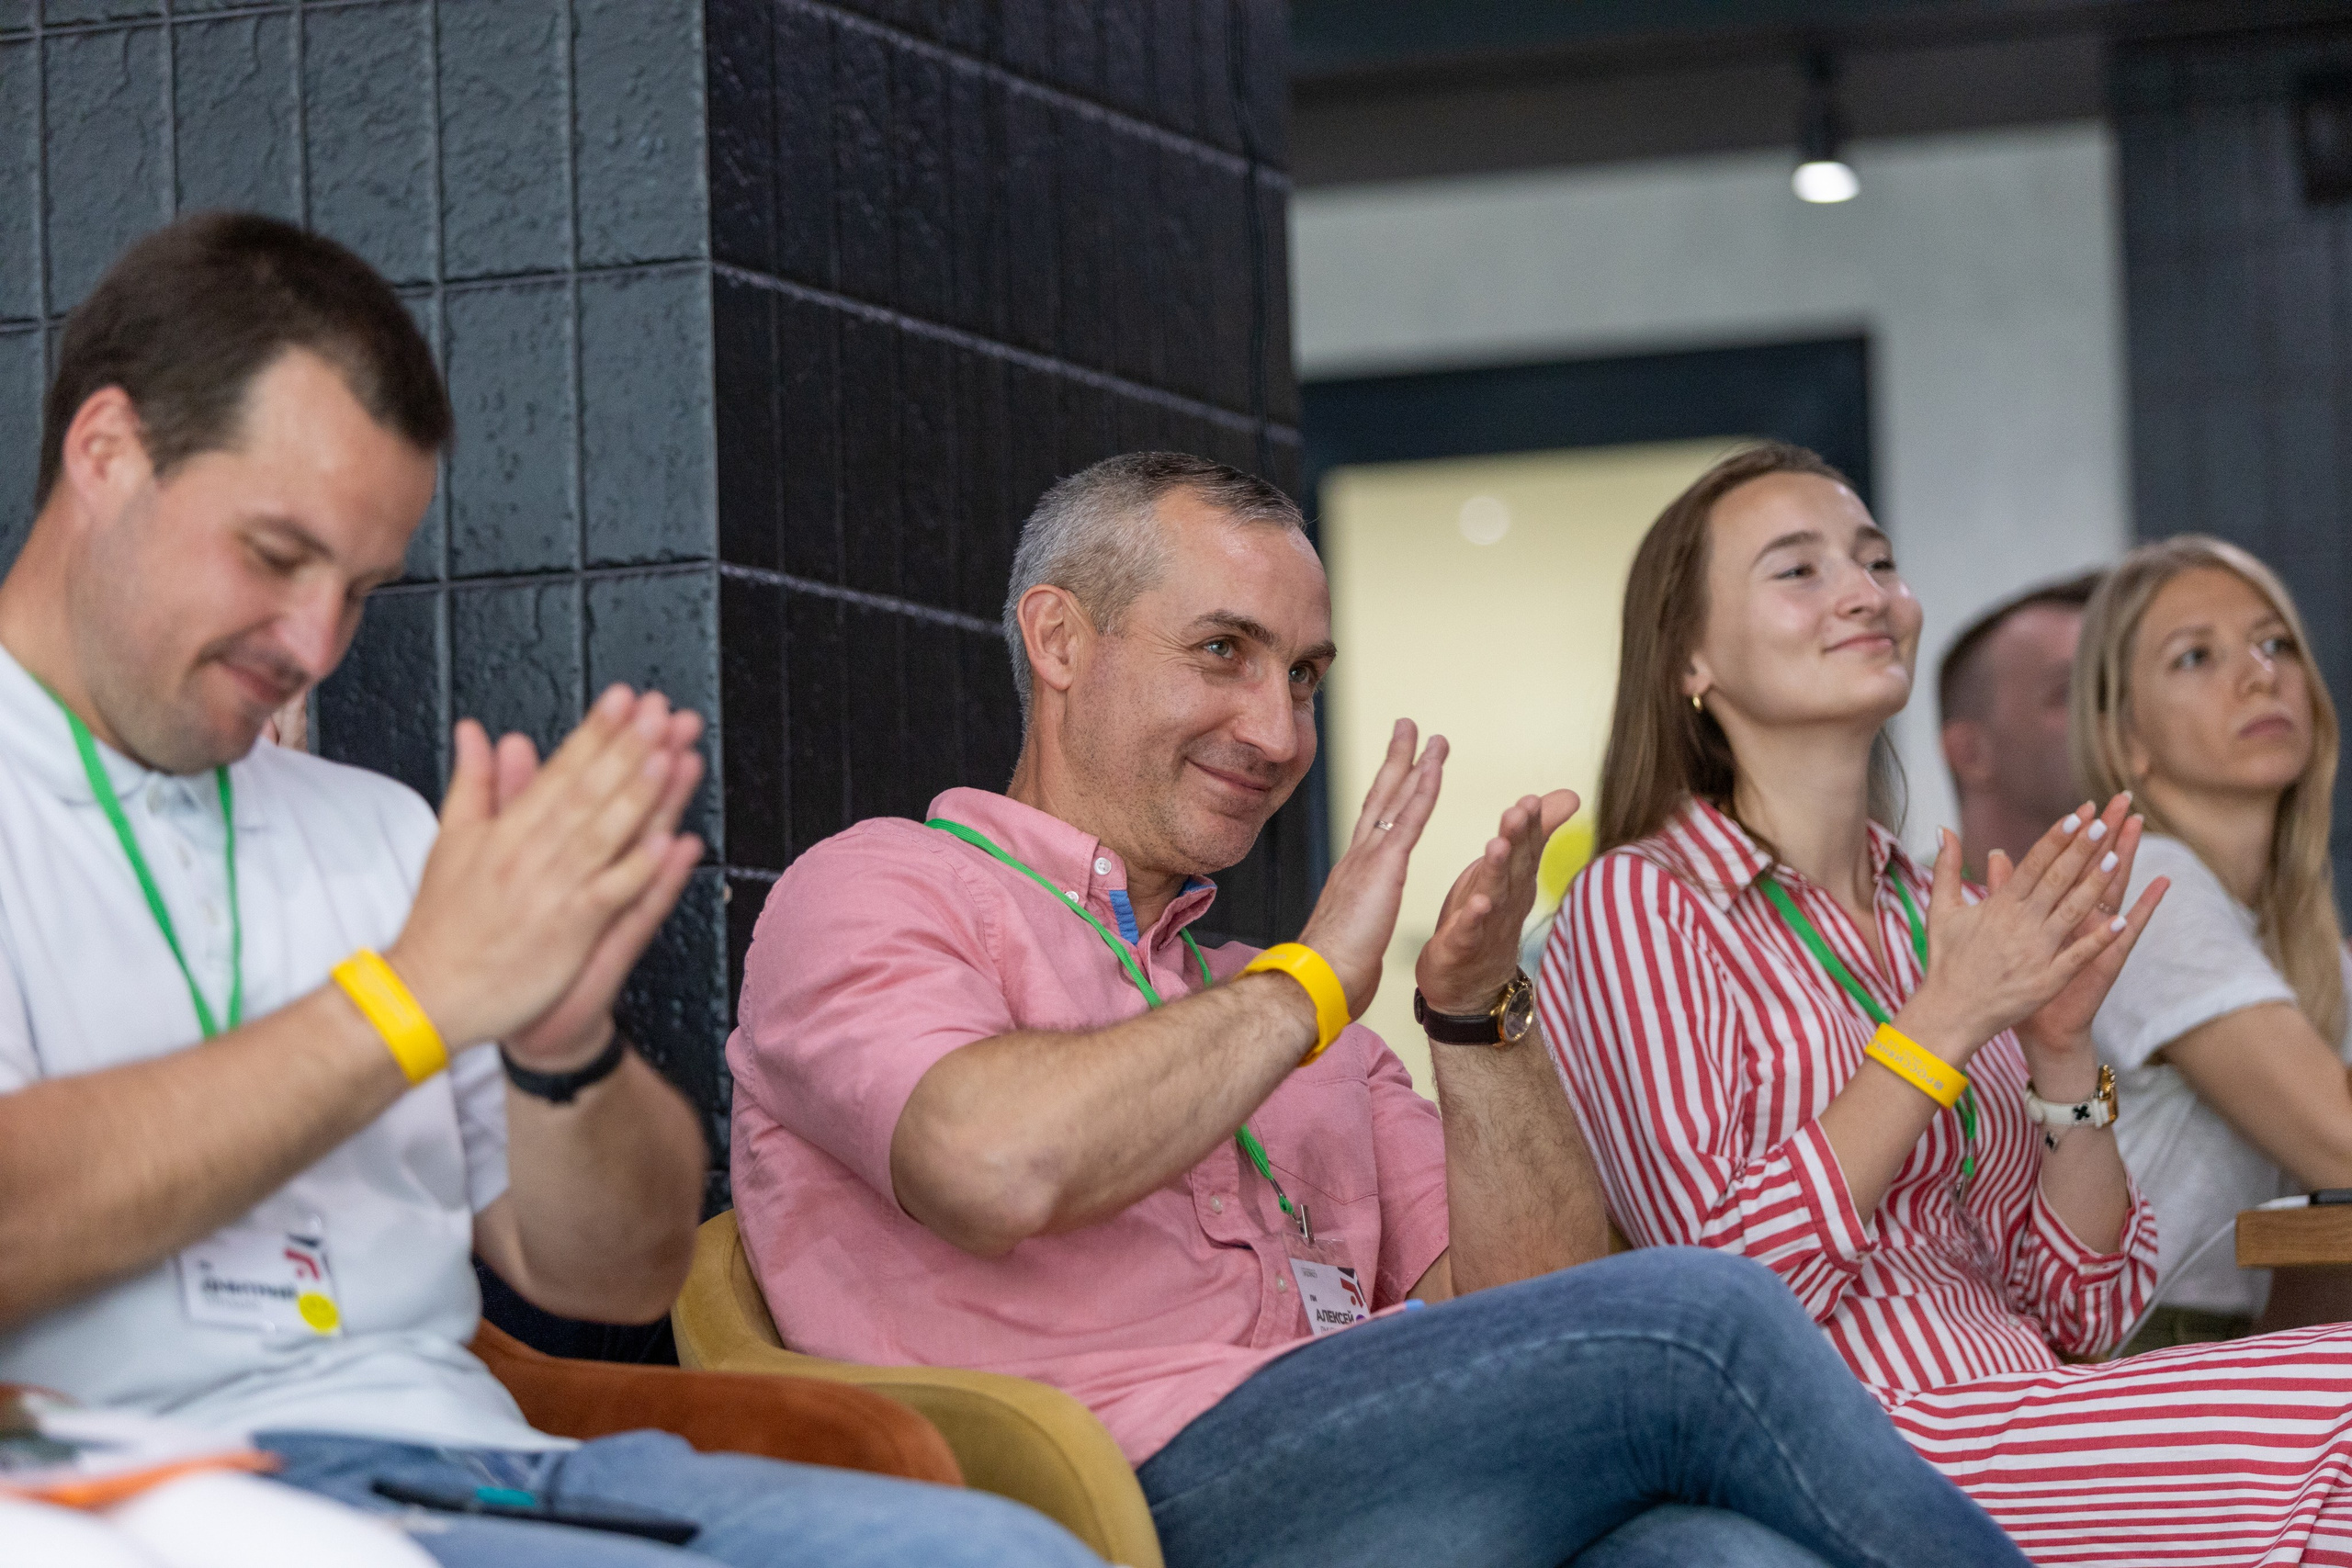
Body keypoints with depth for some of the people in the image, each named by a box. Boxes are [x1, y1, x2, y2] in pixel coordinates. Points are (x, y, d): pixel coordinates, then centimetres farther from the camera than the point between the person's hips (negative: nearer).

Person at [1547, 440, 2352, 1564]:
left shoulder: (1945, 921, 18)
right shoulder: (1639, 904, 0)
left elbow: (2084, 1319, 13)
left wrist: (2060, 1047, -1)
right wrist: (1945, 1022, -12)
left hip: (2030, 1445, 6)